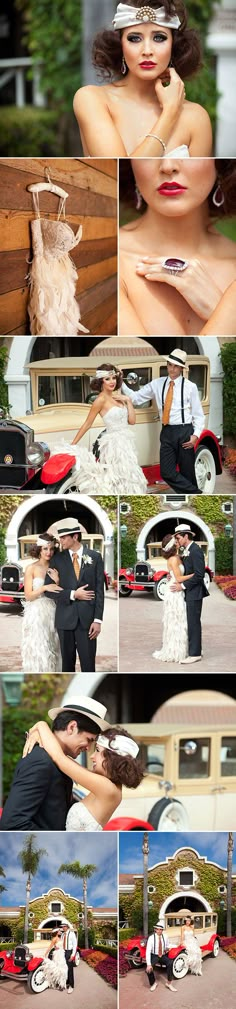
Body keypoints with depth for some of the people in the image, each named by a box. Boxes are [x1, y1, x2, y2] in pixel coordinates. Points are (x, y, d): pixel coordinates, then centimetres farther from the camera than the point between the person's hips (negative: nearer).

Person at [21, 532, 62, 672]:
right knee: (38, 651, -5)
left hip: (52, 614, 4)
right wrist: (45, 588, -20)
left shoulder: (54, 569, 6)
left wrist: (57, 582, -10)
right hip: (36, 615, -4)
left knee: (53, 650, 7)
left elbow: (59, 595, 7)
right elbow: (28, 596, -7)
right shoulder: (32, 568, -5)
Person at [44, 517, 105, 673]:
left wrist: (98, 620, -7)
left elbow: (99, 590, 0)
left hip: (87, 618, -1)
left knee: (88, 663, -3)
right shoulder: (58, 559, 5)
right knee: (67, 663, 6)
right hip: (65, 618, 1)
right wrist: (73, 594, -10)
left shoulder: (95, 557, 2)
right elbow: (48, 589, 2)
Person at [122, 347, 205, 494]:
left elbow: (198, 414, 1)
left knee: (187, 473, 1)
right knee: (167, 473, -5)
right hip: (167, 432, 3)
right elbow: (136, 398, 7)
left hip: (184, 432, -3)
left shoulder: (190, 387, -1)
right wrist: (121, 383, -4)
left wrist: (196, 435, -11)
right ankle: (196, 494, 5)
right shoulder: (157, 384, 8)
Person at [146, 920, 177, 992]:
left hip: (163, 956, 3)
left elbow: (167, 946, 18)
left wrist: (166, 949, -4)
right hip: (154, 956, -3)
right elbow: (148, 951, -25)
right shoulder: (151, 938, -19)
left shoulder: (165, 937, -7)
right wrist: (148, 964, -31)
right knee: (149, 969, -28)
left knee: (170, 963, -28)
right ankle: (153, 983, 3)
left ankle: (169, 983, -15)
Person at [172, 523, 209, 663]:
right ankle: (195, 650, 19)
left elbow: (199, 574, -21)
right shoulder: (187, 551, 13)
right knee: (192, 622, 13)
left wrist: (183, 586, -18)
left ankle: (195, 654, -4)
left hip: (194, 593, -10)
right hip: (189, 592, 10)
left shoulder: (195, 551, -17)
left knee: (194, 622, -7)